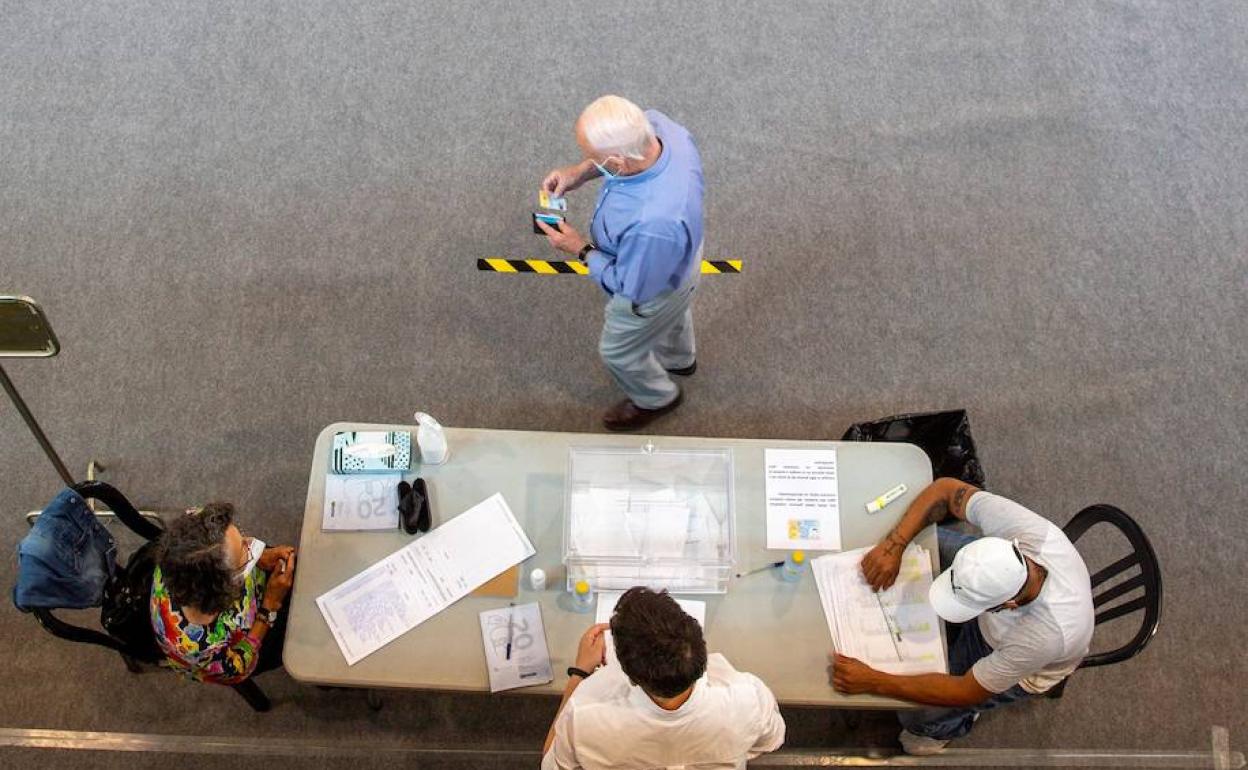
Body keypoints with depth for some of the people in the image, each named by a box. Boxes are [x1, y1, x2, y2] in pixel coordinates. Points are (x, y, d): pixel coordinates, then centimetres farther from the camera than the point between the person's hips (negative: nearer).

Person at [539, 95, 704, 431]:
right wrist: (579, 172, -14)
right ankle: (679, 359, 71)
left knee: (618, 351, 25)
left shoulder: (653, 223, -50)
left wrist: (581, 249, -18)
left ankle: (656, 398, 56)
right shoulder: (656, 124, -30)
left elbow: (632, 288, -29)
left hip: (651, 285, -6)